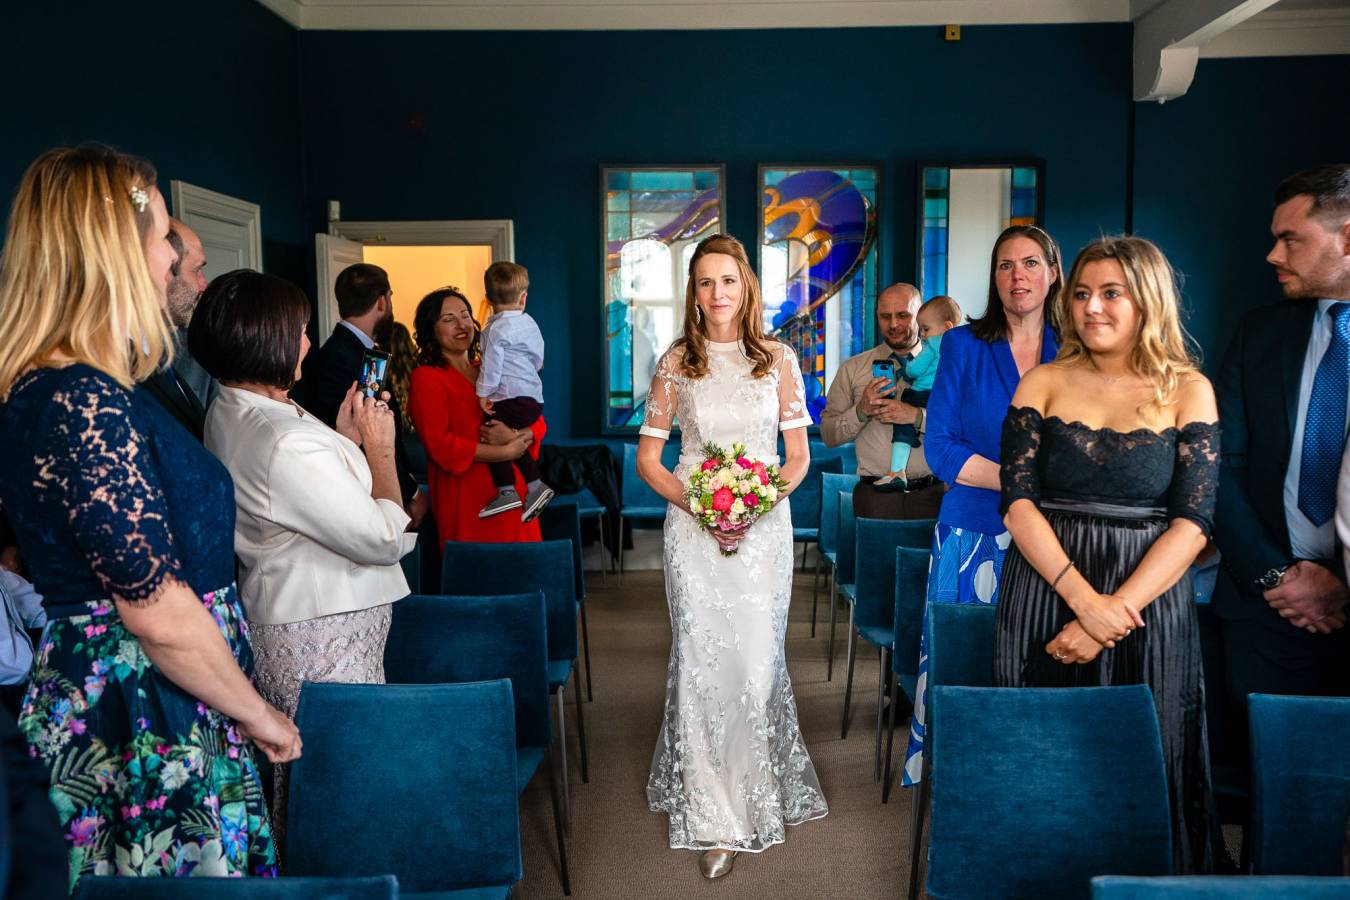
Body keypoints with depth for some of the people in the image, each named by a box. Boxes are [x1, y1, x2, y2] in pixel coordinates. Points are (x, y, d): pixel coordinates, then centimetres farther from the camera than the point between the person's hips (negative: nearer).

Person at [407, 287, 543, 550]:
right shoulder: (426, 378, -2)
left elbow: (537, 423, 13)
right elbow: (441, 445, -13)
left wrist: (514, 435, -10)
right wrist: (506, 452, -11)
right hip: (467, 503, -5)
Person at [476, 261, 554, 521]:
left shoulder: (496, 329, -9)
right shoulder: (529, 322, 15)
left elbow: (491, 363, -14)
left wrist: (484, 393, -10)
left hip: (512, 398, -8)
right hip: (534, 397, 9)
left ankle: (506, 491, -7)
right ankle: (534, 485, 14)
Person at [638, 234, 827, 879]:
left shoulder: (779, 360, 3)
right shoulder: (676, 362, 3)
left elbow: (799, 455, 5)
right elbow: (647, 457, 4)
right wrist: (696, 504, -12)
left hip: (763, 527, 0)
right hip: (694, 528, 0)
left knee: (757, 661, 2)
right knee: (701, 662, -1)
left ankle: (759, 799, 26)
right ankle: (712, 817, 11)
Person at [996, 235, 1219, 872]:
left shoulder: (1189, 391, 2)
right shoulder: (1043, 383, 4)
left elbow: (1193, 522, -6)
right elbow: (1018, 503, -5)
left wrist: (1115, 613, -16)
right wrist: (1083, 597, -18)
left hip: (1148, 602, 0)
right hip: (1043, 598, 1)